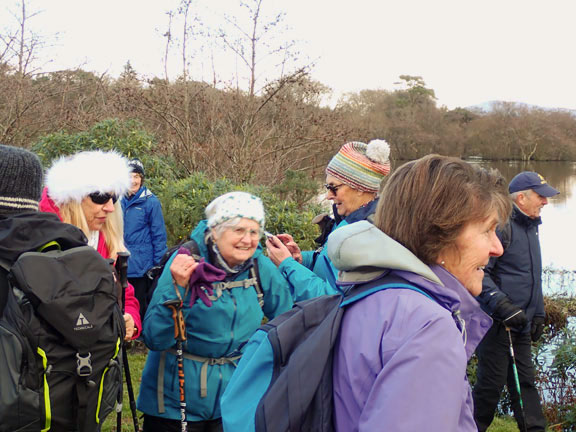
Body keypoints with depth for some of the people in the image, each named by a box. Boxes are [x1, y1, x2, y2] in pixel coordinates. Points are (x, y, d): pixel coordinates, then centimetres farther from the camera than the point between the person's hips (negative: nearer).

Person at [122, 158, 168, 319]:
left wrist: (158, 266, -8)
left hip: (141, 268, -4)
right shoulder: (119, 201, 5)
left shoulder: (150, 202, -7)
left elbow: (159, 236, -5)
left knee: (140, 309, 4)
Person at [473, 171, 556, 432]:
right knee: (491, 382, 0)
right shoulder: (501, 225, -15)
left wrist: (538, 313, 22)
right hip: (496, 324, -9)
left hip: (520, 323, 9)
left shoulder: (530, 227, 16)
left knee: (525, 381, 12)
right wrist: (502, 305, -27)